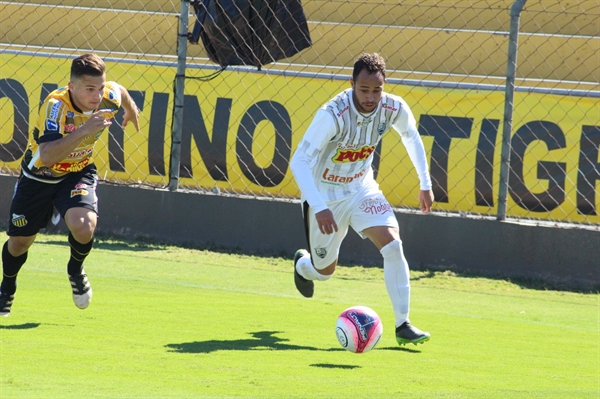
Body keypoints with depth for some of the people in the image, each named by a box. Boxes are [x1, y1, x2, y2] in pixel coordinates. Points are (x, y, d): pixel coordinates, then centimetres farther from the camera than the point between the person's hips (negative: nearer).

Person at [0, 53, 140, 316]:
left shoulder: (110, 96, -21)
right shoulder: (56, 106, -34)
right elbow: (47, 156, -45)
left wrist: (131, 110, 28)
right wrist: (84, 131, -52)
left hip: (79, 173, 2)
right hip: (39, 175, -2)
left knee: (83, 226, -27)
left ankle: (76, 269, 8)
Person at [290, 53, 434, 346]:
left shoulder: (393, 108, -18)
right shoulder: (332, 115, -33)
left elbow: (411, 137, 7)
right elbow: (298, 162, -32)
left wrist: (425, 184, 7)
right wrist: (319, 208, -41)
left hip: (362, 189, 3)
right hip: (325, 195, -3)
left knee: (393, 246, -19)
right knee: (324, 271, 12)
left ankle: (403, 325, -12)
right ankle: (302, 264, 51)